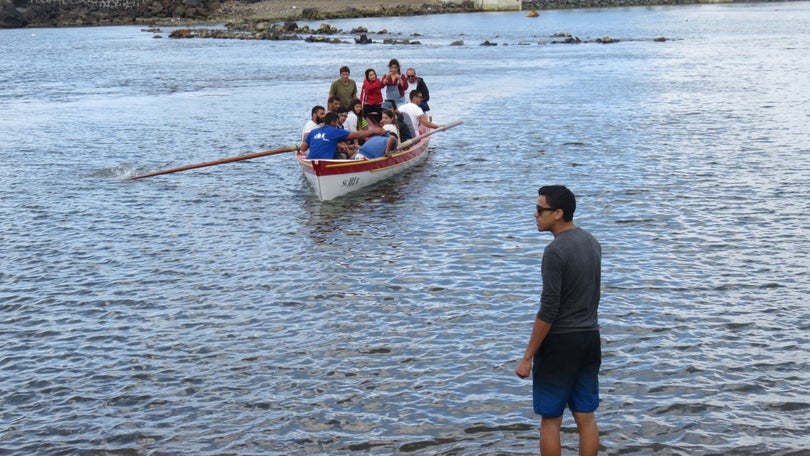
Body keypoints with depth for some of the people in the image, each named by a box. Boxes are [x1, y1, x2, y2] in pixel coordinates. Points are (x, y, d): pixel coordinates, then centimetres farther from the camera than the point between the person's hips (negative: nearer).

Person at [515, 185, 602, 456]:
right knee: (586, 417, 11)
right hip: (590, 339, 8)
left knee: (551, 419, 4)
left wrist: (528, 357, -14)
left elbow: (548, 311, -20)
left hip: (560, 343, -8)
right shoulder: (592, 243, 8)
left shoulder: (555, 251, -18)